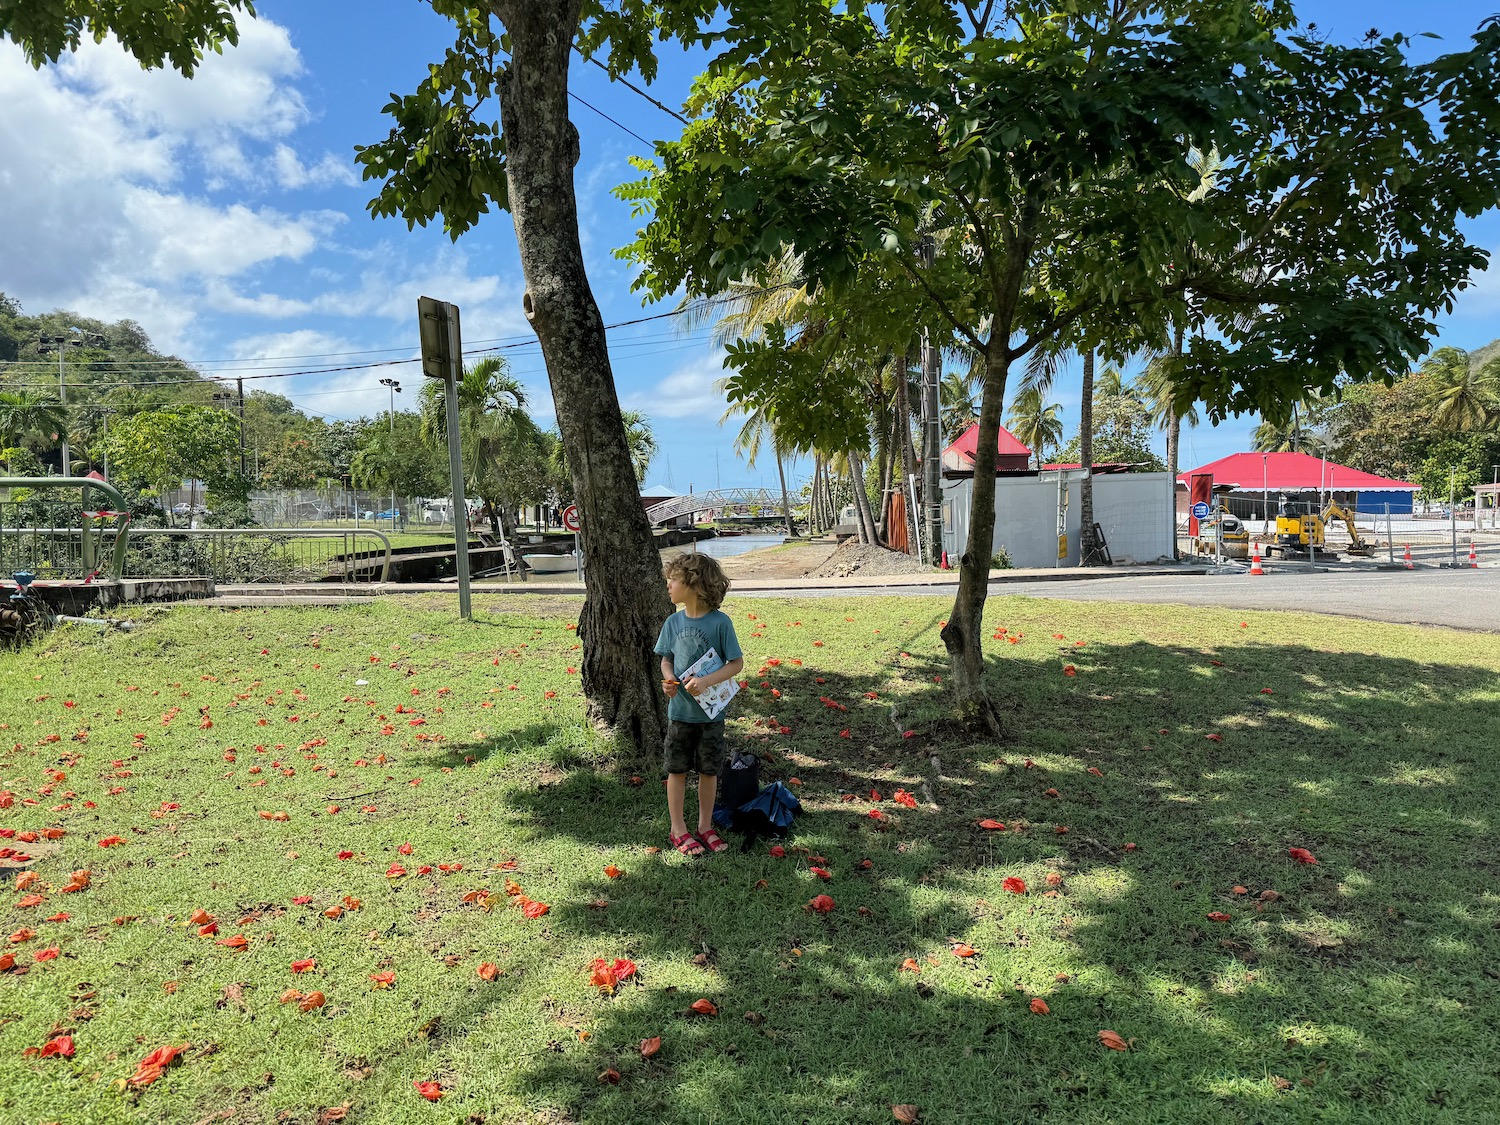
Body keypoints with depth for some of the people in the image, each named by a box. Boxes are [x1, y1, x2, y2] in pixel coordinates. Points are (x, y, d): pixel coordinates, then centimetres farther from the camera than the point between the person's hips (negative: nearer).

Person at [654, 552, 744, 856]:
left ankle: (705, 826, 28)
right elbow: (666, 659, 10)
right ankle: (678, 830, 24)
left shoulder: (720, 622, -13)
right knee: (677, 770, 10)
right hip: (680, 710, 2)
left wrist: (706, 681, -23)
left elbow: (737, 663, -10)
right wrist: (668, 678, -12)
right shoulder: (673, 622, -2)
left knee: (709, 771, 11)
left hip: (710, 711, -2)